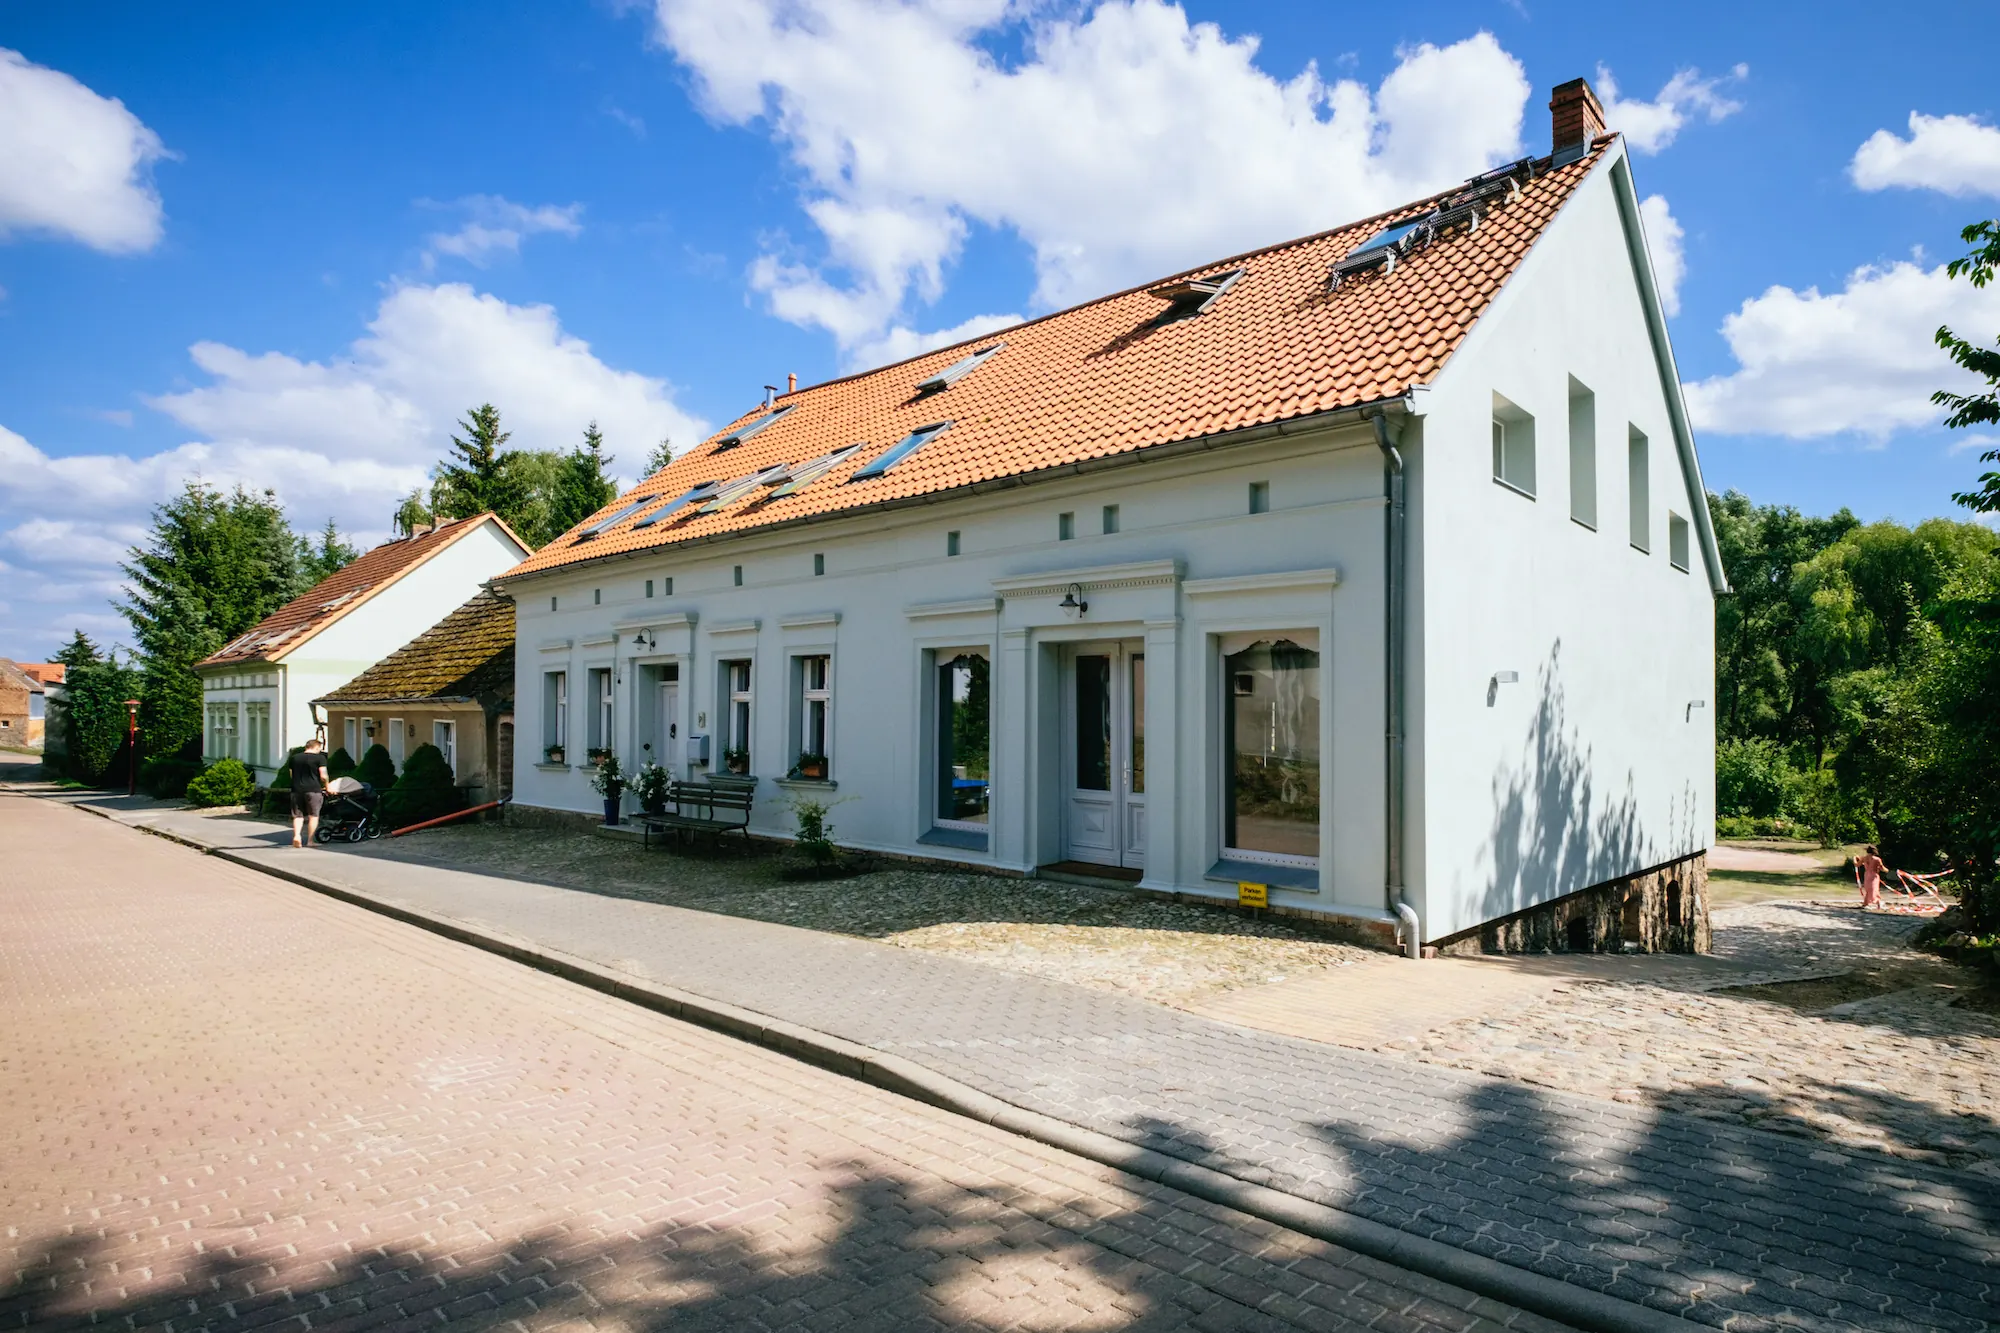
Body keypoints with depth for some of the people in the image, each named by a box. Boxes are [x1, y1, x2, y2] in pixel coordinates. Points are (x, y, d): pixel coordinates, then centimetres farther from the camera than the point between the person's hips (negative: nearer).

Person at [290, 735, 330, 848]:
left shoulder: (294, 758, 12)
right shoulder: (319, 758, -5)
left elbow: (291, 775, 18)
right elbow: (323, 776, -10)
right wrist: (327, 786, 5)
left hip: (297, 789, 4)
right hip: (313, 790, -4)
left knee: (297, 815, 9)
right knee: (313, 815, 5)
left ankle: (296, 835, -13)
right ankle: (309, 841, 4)